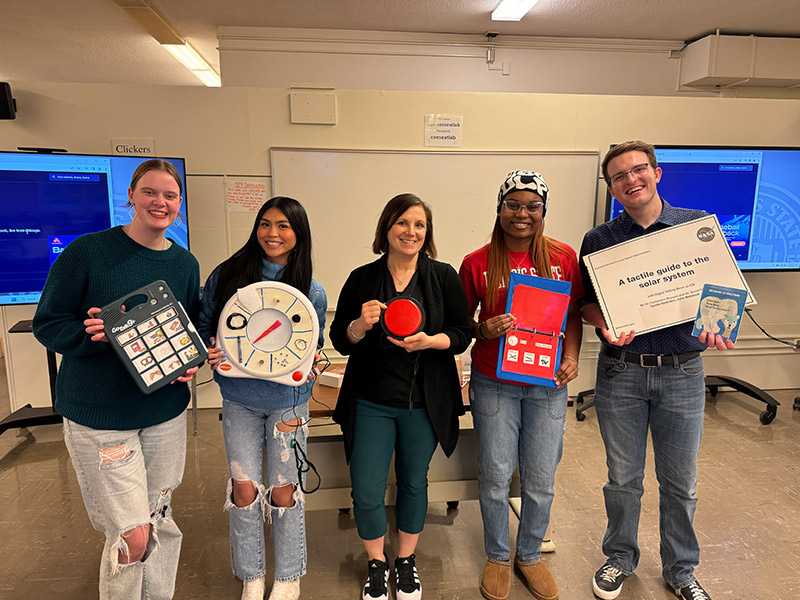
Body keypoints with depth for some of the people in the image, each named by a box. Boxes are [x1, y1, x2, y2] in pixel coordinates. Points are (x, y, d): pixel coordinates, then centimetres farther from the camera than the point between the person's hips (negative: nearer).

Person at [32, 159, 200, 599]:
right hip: (98, 416, -4)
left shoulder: (185, 264, 4)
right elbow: (47, 324, -6)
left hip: (165, 413, 5)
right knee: (132, 537, -2)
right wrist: (96, 334, -25)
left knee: (160, 522, 17)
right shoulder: (86, 252, -10)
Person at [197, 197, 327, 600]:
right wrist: (207, 353, -14)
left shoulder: (312, 293, -6)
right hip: (239, 400, 1)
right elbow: (204, 326, 5)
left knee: (283, 491, 10)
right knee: (245, 489, 8)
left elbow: (314, 350, 5)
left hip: (287, 403, -1)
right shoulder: (227, 276, -5)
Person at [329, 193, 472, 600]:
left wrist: (429, 341, -20)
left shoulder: (443, 277, -1)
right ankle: (376, 564, 33)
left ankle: (406, 560, 42)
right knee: (366, 493, 3)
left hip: (425, 402, 0)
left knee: (414, 482, 17)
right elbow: (340, 340, 1)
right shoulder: (362, 279, 0)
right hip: (371, 402, 0)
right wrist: (360, 324, -20)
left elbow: (462, 334, -1)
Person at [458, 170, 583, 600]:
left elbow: (574, 314, 8)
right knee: (495, 477, 9)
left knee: (541, 480, 12)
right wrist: (484, 330, -17)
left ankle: (530, 555, 39)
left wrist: (572, 356, -7)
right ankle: (497, 557, 36)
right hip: (494, 383, -1)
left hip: (547, 383, 2)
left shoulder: (564, 258, 0)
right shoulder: (476, 263, -4)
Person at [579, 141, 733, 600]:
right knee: (623, 478, 13)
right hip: (621, 375, 0)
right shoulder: (599, 240, 2)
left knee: (681, 483, 14)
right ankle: (620, 558, 36)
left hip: (682, 373, 0)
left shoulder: (700, 226, 3)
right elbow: (586, 304, 4)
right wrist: (606, 325, -17)